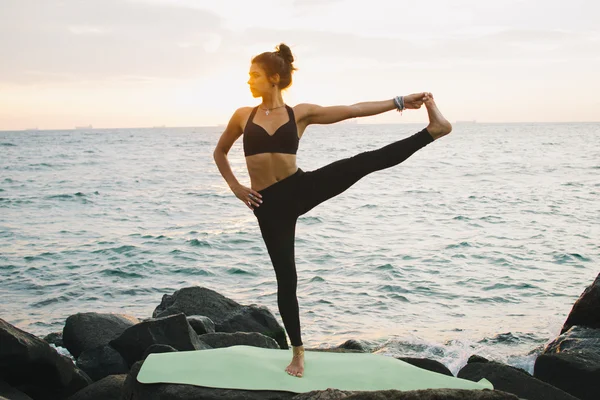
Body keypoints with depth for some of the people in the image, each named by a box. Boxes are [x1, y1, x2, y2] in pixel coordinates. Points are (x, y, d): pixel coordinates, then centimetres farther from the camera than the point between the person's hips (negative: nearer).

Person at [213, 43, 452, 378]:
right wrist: (235, 187, 8)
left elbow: (353, 110, 0)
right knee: (285, 277, 5)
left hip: (300, 187, 0)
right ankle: (298, 352, 19)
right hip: (269, 204, 1)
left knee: (362, 163, -20)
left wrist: (400, 102, -3)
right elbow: (220, 153, 21)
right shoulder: (243, 115, 6)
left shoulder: (301, 113, 3)